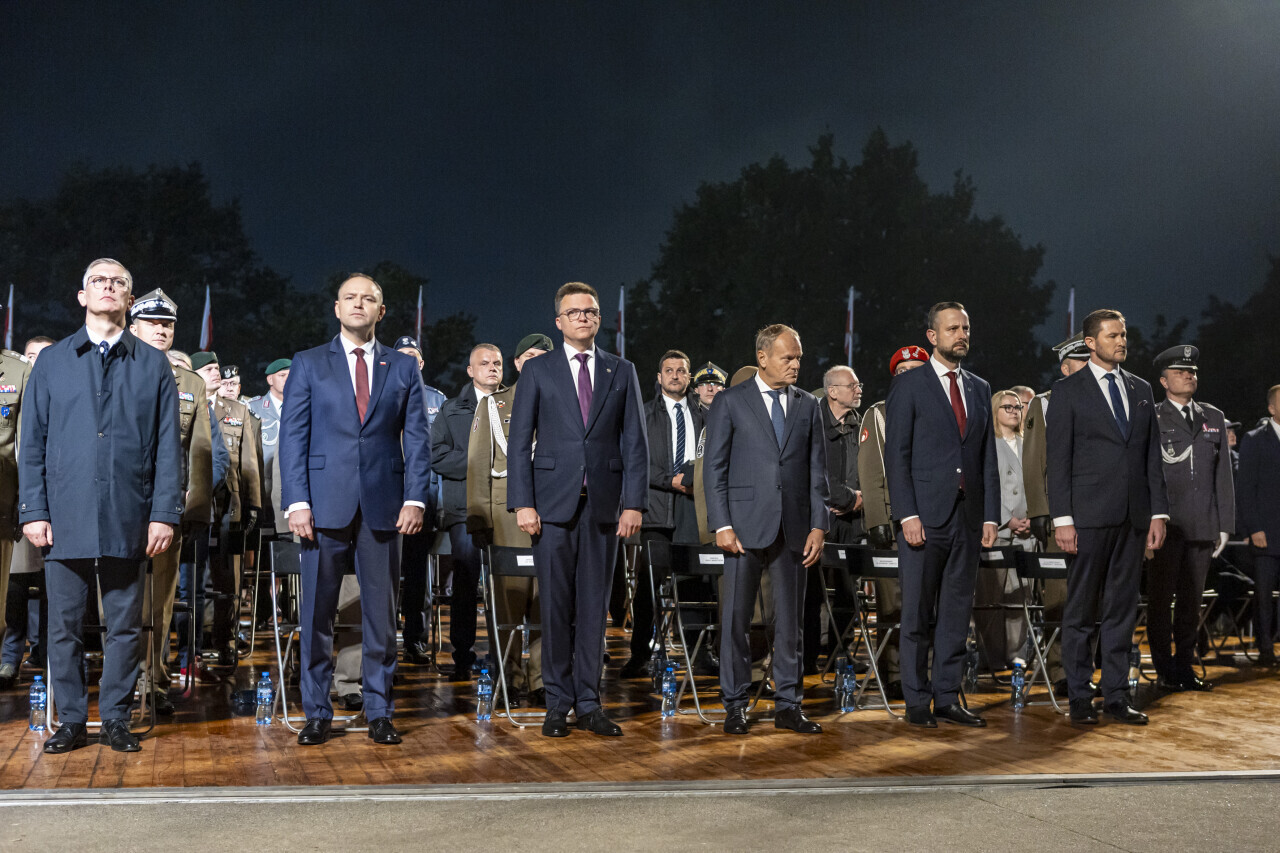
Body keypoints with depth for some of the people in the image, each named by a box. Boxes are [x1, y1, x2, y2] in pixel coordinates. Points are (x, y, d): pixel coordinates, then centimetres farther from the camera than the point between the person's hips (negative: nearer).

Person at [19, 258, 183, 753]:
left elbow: (168, 446, 4)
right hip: (65, 518, 1)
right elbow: (32, 443, 7)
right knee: (64, 625, 5)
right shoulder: (52, 362, 11)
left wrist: (165, 514, -4)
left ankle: (116, 719, 16)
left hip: (128, 521, 0)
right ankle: (71, 721, 17)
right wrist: (33, 511, -1)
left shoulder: (153, 366, 9)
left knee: (125, 626, 5)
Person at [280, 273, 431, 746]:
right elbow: (292, 437, 3)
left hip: (383, 506, 1)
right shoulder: (308, 364, 8)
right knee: (317, 613, 3)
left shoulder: (403, 367, 11)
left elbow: (416, 438, 8)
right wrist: (297, 502, -7)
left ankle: (379, 712, 15)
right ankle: (316, 714, 14)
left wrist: (415, 498, -4)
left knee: (381, 613, 5)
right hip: (326, 504, -1)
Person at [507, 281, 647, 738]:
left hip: (604, 504, 1)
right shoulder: (537, 371, 6)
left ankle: (588, 703, 13)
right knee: (556, 604, 2)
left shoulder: (622, 371, 10)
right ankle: (558, 703, 12)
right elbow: (519, 441, 3)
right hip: (553, 503, -1)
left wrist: (633, 503, -3)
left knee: (594, 605, 5)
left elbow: (635, 442, 7)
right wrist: (522, 503, -7)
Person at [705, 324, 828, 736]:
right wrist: (722, 525, -9)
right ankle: (735, 705, 12)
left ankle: (788, 705, 16)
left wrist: (818, 525, 1)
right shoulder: (730, 403, 1)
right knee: (736, 617, 1)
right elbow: (715, 469, -1)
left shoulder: (808, 405, 11)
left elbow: (818, 471, 10)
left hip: (793, 528, 3)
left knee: (790, 620, 7)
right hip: (746, 525, -3)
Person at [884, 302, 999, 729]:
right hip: (925, 515, -5)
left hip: (968, 517, 5)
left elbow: (988, 457, 14)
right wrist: (908, 515, -13)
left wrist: (991, 515, 6)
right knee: (917, 613, 1)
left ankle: (948, 696, 17)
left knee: (957, 613, 9)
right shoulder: (908, 386, 0)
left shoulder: (980, 389, 15)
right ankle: (917, 701, 10)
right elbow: (896, 456, -6)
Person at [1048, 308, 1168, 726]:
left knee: (1122, 609, 8)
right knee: (1081, 610, 1)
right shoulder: (1068, 390, -1)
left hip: (1133, 517, 5)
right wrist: (1062, 518, -11)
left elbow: (1152, 456, 13)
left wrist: (1158, 512, 6)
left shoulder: (1141, 390, 14)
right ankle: (1079, 698, 9)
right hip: (1089, 515, -4)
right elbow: (1058, 459, -5)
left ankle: (1116, 696, 16)